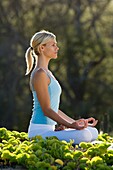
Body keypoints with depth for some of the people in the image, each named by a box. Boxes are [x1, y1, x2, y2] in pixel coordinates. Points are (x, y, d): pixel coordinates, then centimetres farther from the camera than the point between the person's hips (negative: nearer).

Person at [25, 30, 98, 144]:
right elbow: (46, 110, -17)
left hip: (50, 129, 10)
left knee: (93, 132, 7)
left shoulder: (47, 73, 18)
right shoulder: (39, 74, -12)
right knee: (84, 135, -26)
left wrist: (75, 122, 19)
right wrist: (70, 125, -26)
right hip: (40, 131, -10)